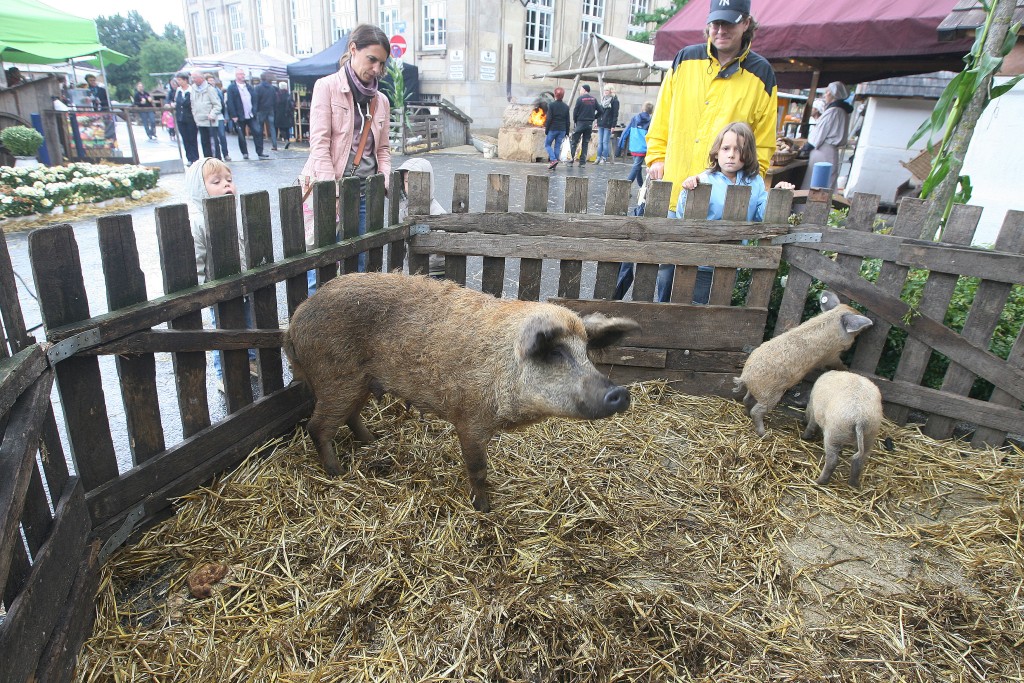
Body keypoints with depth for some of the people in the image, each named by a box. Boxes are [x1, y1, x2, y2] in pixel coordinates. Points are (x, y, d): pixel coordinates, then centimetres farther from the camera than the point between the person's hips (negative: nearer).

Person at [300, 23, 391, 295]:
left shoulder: (381, 100, 13)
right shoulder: (327, 87, -2)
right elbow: (320, 143, -9)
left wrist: (386, 185, -1)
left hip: (366, 193, 5)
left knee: (359, 267, 8)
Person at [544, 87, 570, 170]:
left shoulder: (551, 105, -7)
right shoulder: (566, 107, 7)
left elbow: (549, 119, -10)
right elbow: (567, 121, 8)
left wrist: (546, 130, -3)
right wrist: (567, 132, 14)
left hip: (553, 129, -4)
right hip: (562, 130, 4)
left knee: (547, 144, 8)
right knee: (557, 146, 8)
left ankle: (553, 159, -13)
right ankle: (553, 165, 7)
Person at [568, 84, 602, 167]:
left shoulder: (580, 98, -8)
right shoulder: (594, 99, 5)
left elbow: (575, 111, -8)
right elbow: (600, 111, 3)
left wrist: (574, 121, 5)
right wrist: (593, 118, 14)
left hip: (580, 123, -4)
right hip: (590, 124, 4)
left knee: (573, 142, 3)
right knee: (586, 143, 10)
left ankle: (571, 160, -2)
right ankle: (583, 162, 8)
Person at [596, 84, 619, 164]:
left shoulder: (614, 100, -4)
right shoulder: (603, 99, 15)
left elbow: (615, 114, -9)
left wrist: (613, 125, -15)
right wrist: (597, 122, 15)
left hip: (608, 125, -6)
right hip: (601, 124, 6)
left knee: (605, 142, -5)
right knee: (600, 142, 5)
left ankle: (604, 158, -1)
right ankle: (598, 158, 8)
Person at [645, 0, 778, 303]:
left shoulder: (761, 74, 3)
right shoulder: (685, 60, 7)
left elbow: (763, 143, 6)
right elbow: (662, 118, 14)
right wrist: (656, 157, 7)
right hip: (673, 189, 2)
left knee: (706, 272, 3)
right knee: (666, 266, 9)